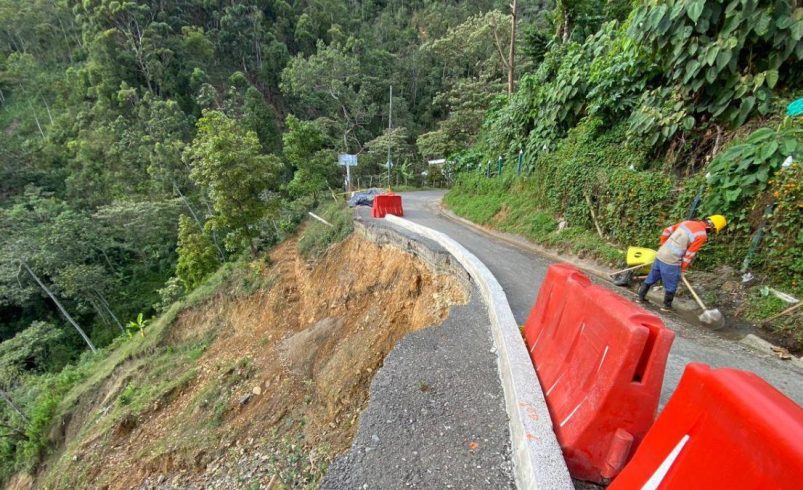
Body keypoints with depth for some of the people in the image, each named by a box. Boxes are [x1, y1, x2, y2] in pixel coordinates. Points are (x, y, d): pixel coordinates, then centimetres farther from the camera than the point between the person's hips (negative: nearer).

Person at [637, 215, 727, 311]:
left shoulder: (688, 222, 7)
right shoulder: (702, 235, -12)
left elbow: (667, 231, 12)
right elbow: (690, 254, -8)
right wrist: (683, 268, 4)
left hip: (660, 255, 7)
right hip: (671, 262, -7)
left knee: (651, 278, 20)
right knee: (671, 286, 12)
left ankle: (641, 297, 30)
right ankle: (667, 306, 25)